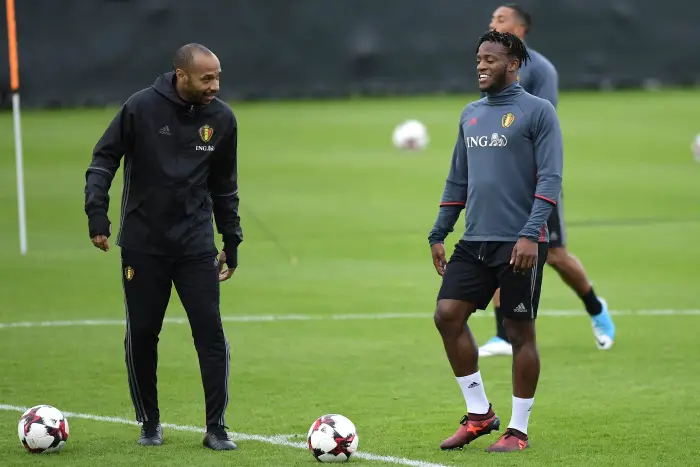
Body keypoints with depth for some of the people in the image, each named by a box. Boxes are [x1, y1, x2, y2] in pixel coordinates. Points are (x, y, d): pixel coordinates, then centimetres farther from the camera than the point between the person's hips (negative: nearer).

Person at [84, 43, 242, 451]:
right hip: (143, 244, -1)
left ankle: (217, 428, 3)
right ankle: (150, 424, 21)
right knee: (142, 334, 4)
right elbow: (104, 159, -4)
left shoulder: (222, 118, -1)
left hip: (196, 244, 2)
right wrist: (97, 215, -15)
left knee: (211, 333, -6)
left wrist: (232, 242, 13)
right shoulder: (142, 107, -11)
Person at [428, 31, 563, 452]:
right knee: (448, 315, -3)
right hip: (475, 241, 6)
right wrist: (438, 234, 15)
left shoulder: (538, 112, -6)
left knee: (520, 331, 0)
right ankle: (479, 413, 10)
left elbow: (550, 178, -11)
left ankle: (518, 430, 9)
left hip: (519, 243, -6)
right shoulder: (471, 114, 15)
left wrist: (530, 234, -20)